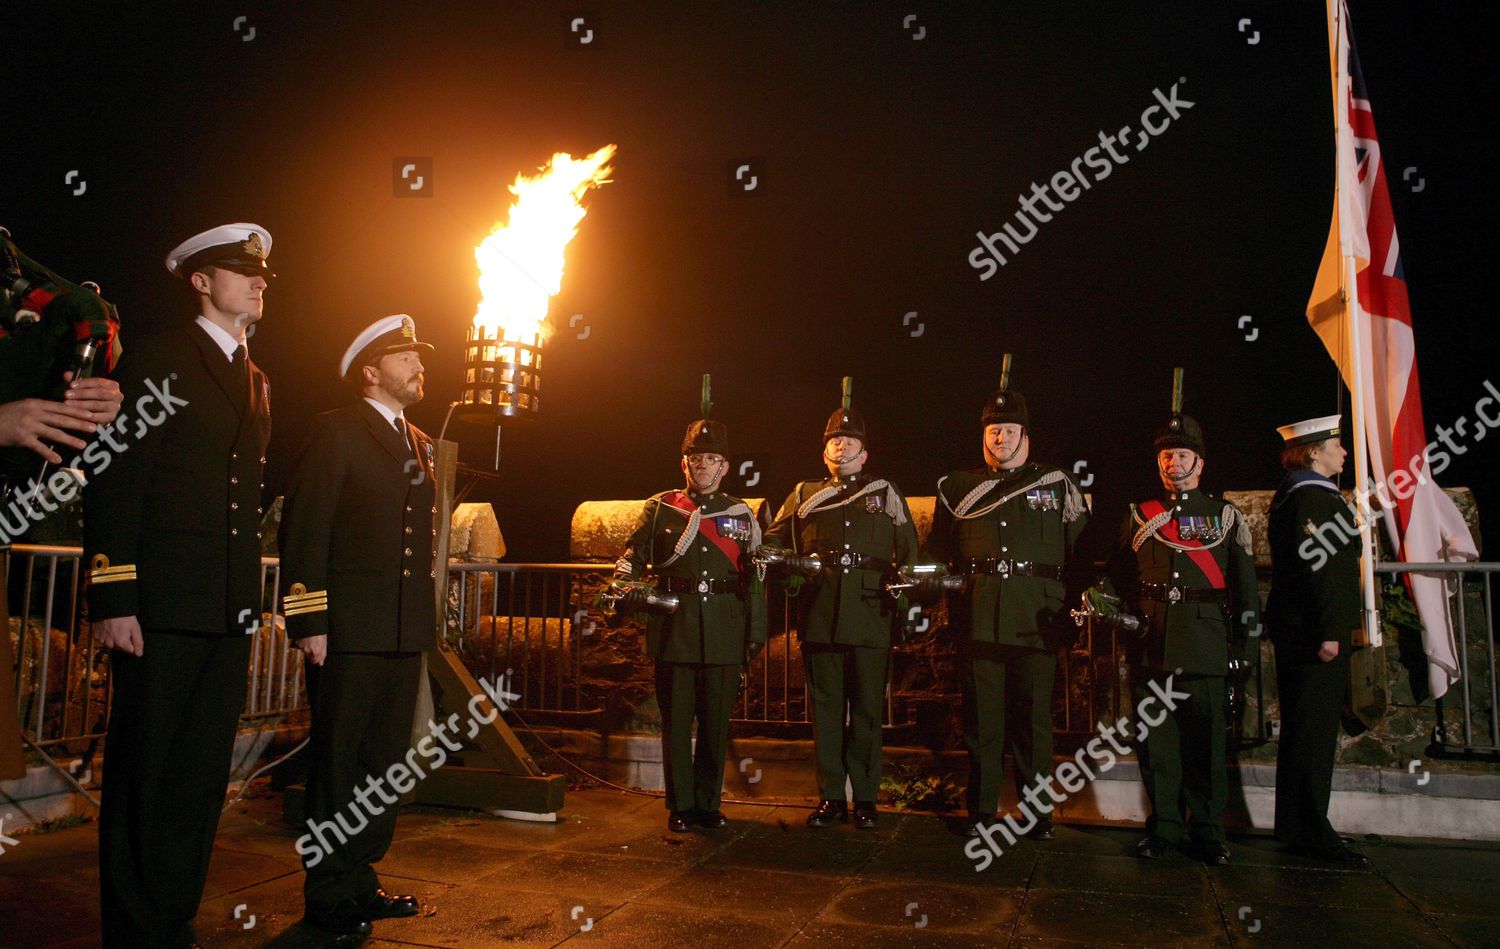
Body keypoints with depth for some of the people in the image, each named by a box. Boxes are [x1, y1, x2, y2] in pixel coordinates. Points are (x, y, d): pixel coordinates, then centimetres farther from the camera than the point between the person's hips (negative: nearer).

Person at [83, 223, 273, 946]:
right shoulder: (157, 362, 0)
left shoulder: (257, 382, 20)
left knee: (203, 776, 10)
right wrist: (112, 600, -14)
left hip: (230, 613, 6)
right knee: (142, 772, 2)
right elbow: (113, 487, -7)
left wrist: (249, 601, 15)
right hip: (162, 608, -6)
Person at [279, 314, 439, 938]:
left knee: (383, 763, 14)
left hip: (405, 631, 7)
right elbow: (304, 529, -9)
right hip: (348, 629, -7)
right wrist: (309, 622, -15)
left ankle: (360, 880, 27)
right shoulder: (338, 431, -3)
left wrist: (425, 618, 13)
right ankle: (328, 894, 15)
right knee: (337, 762, 3)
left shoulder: (418, 442, 18)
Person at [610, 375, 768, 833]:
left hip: (725, 636, 1)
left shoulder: (741, 515, 10)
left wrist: (756, 632, 7)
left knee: (716, 723, 7)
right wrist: (626, 587, -14)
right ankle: (679, 805, 18)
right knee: (676, 722, 5)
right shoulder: (660, 508, 8)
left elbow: (755, 579, 11)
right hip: (673, 633, -1)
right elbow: (632, 556, 8)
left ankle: (708, 803, 22)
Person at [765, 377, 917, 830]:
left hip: (871, 618, -1)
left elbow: (909, 556, 12)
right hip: (819, 618, 1)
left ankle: (865, 800, 14)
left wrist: (907, 604, 1)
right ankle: (830, 798, 15)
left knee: (867, 712, 4)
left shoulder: (886, 494, 13)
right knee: (826, 710, 5)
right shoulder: (804, 495, 16)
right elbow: (772, 542, 17)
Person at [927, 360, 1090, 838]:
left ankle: (1038, 810, 18)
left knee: (1033, 717, 5)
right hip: (979, 619, 1)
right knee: (982, 715, 5)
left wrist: (1073, 606, 0)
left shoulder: (1058, 486, 10)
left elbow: (1081, 554, 9)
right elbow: (938, 553, 18)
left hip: (1037, 620, -1)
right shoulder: (958, 488, 13)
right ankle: (981, 809, 17)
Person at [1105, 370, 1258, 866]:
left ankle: (1208, 833, 15)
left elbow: (1244, 584, 7)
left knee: (1205, 740, 2)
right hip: (1151, 645, 2)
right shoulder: (1139, 516, 13)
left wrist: (1242, 641, 1)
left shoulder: (1226, 516, 9)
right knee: (1155, 737, 4)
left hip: (1205, 645, -1)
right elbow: (1120, 578, 17)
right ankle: (1163, 828, 16)